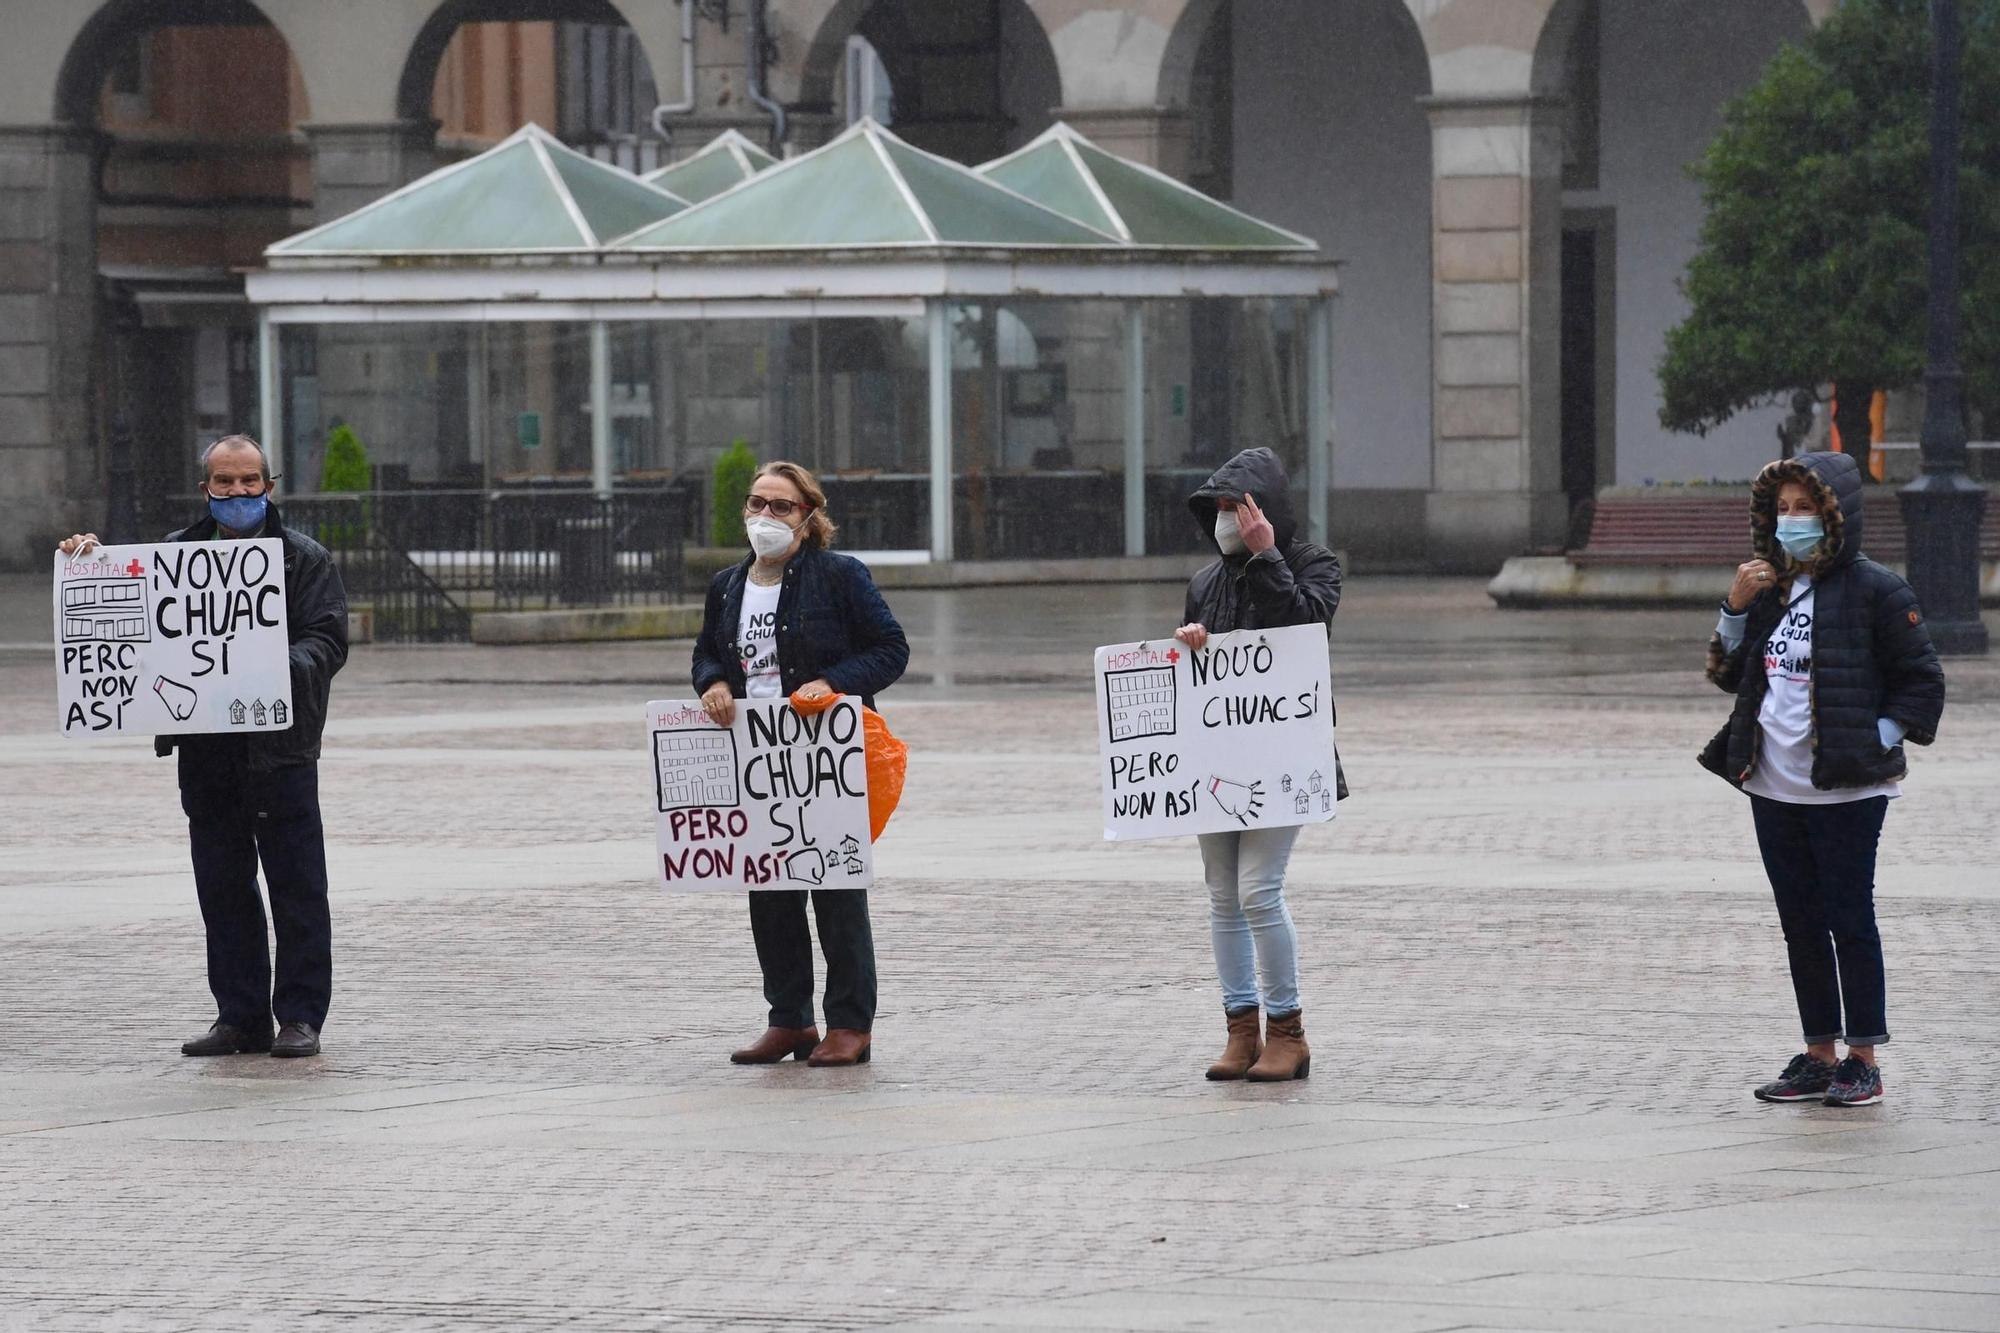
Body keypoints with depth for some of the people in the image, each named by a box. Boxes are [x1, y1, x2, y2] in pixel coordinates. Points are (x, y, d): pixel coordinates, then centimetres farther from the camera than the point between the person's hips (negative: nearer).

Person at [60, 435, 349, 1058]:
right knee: (223, 889, 8)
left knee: (296, 885, -2)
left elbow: (328, 642, -4)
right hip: (206, 747, 4)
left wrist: (282, 666, -24)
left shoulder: (304, 558, 4)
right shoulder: (175, 555, 13)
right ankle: (240, 1017, 15)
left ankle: (300, 1017, 5)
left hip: (280, 744, -4)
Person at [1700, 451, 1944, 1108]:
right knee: (1800, 924, 10)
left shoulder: (1874, 591, -8)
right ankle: (1819, 1057, 17)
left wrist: (1875, 743, -13)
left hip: (1845, 791, -7)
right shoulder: (1771, 589, 11)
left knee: (1849, 920, -3)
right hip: (1774, 787, 7)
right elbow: (1729, 673, 17)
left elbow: (1922, 684, -5)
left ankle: (1863, 1059, 4)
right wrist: (1735, 608, 2)